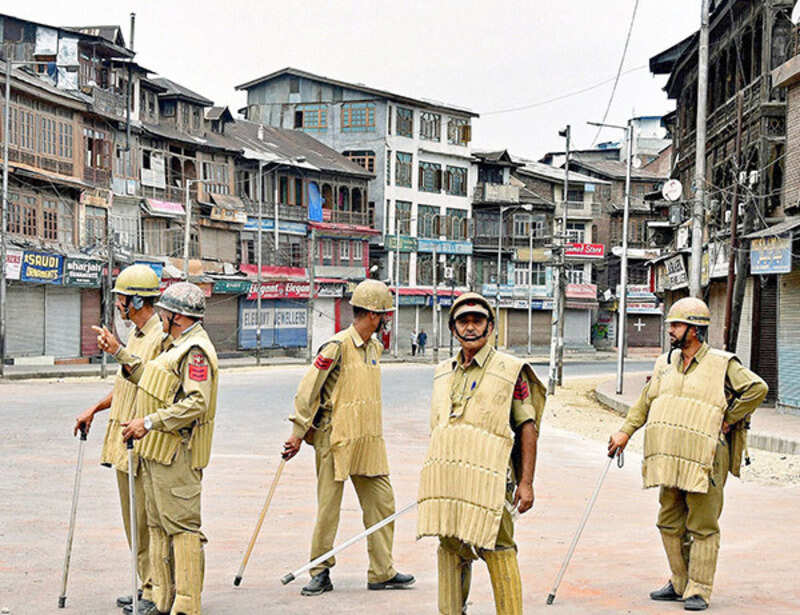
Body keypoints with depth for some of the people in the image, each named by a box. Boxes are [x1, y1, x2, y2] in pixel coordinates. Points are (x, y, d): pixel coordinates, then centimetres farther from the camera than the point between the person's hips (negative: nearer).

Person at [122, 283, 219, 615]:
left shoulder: (195, 350, -16)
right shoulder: (176, 345, 17)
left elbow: (196, 403, -24)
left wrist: (150, 422, -23)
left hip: (178, 451, -11)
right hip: (157, 450, 11)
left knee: (182, 525, -9)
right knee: (159, 524, 13)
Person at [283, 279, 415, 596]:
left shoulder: (375, 348, 12)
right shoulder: (338, 346, -14)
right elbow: (308, 388, -12)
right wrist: (298, 433, -11)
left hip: (368, 441, 8)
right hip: (335, 440, -8)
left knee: (382, 503, 7)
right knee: (328, 508, -1)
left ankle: (382, 573, 14)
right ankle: (320, 574, 10)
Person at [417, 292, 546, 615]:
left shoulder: (510, 370, 1)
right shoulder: (443, 373, 17)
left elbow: (527, 427, -1)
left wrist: (526, 483, -8)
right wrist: (429, 484, 22)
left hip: (487, 479, -5)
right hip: (445, 478, 5)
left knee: (498, 552, -7)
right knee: (451, 550, 9)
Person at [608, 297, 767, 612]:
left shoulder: (722, 365, -3)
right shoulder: (665, 363, 14)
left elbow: (757, 388, -7)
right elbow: (645, 401, 19)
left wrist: (727, 420, -6)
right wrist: (625, 432, 11)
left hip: (704, 461, -6)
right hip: (670, 460, 6)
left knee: (703, 528, -2)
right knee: (670, 524, 12)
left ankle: (698, 591, 3)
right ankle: (680, 583, 24)